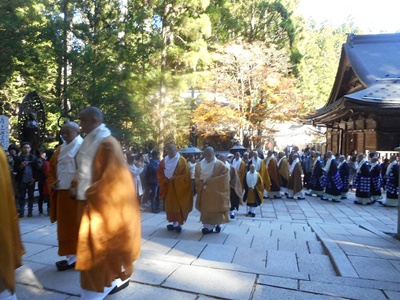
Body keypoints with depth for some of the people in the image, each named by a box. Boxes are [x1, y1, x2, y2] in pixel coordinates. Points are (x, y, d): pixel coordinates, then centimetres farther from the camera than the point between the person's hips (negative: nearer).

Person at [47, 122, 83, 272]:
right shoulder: (60, 149, 15)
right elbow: (52, 167, 19)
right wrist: (52, 183, 4)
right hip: (62, 193, 7)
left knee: (78, 225, -1)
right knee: (65, 225, 9)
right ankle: (71, 256, 18)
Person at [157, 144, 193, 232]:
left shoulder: (181, 160, -8)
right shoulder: (164, 161, 6)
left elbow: (185, 175, -12)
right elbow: (159, 173, 11)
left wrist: (174, 178, -18)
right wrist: (164, 179, -7)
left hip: (179, 187, -5)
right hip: (168, 187, 5)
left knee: (178, 205, -3)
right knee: (170, 205, 8)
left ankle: (178, 223, 5)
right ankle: (174, 222, 19)